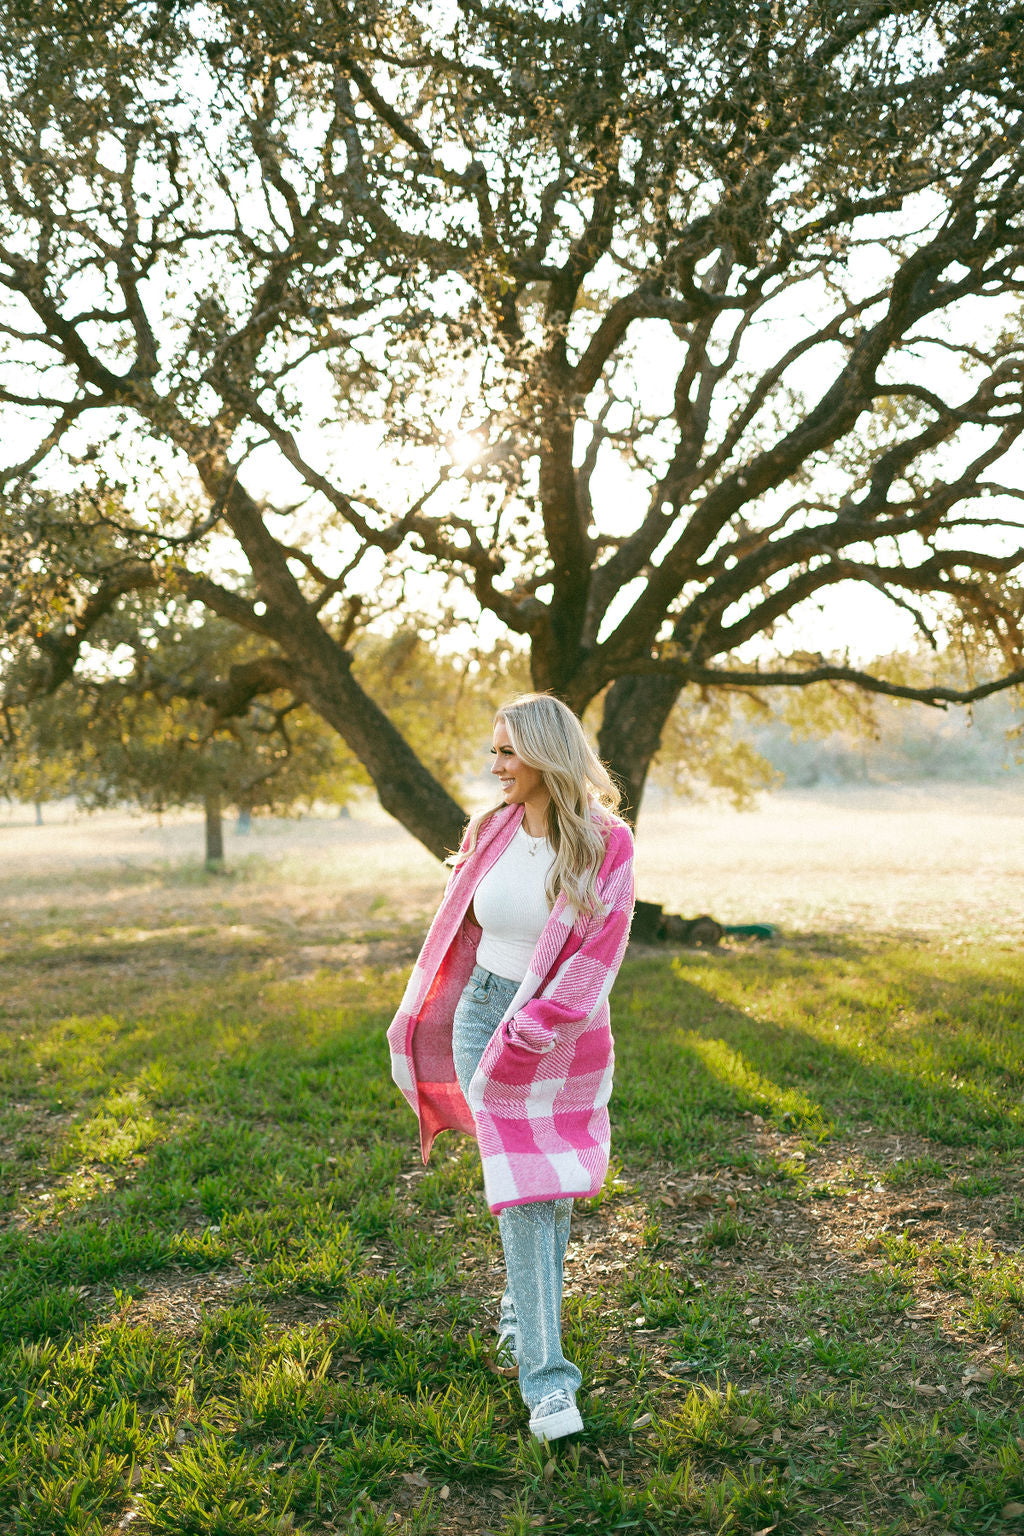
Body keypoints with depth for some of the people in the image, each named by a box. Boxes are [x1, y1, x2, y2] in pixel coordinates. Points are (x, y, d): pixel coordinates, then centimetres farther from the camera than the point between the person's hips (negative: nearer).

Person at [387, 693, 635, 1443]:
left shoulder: (607, 845, -11)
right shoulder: (493, 831, 0)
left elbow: (596, 958, -14)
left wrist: (528, 1035, -17)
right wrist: (432, 1025, 15)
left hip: (565, 1035, -1)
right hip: (486, 1017, 1)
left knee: (554, 1192, 12)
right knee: (524, 1194, -4)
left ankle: (523, 1319, 38)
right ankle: (547, 1379, 2)